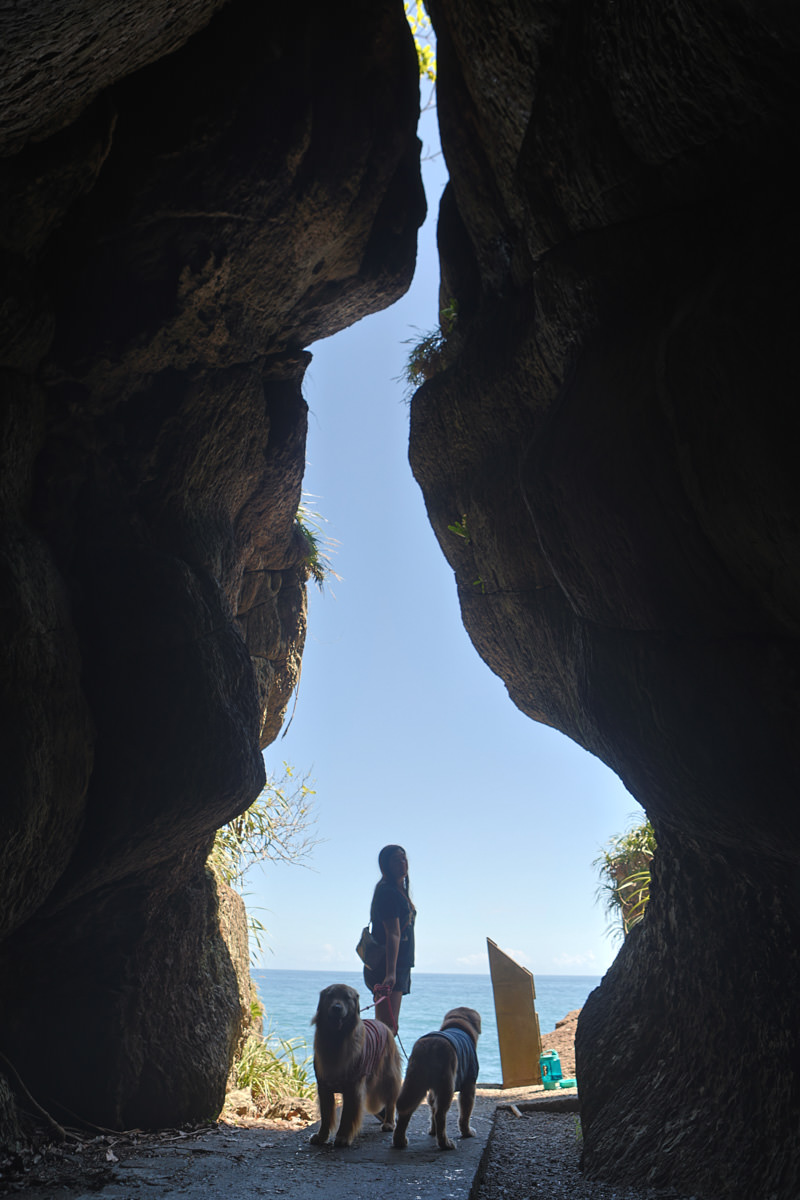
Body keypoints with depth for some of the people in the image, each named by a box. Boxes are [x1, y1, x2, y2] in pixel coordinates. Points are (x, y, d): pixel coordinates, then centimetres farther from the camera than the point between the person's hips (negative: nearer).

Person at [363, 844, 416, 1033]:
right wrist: (390, 972, -30)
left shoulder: (401, 892, 16)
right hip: (386, 967, -10)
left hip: (399, 966, 10)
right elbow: (393, 934, -24)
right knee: (388, 1027, -16)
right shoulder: (387, 892, -14)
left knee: (386, 1026, 12)